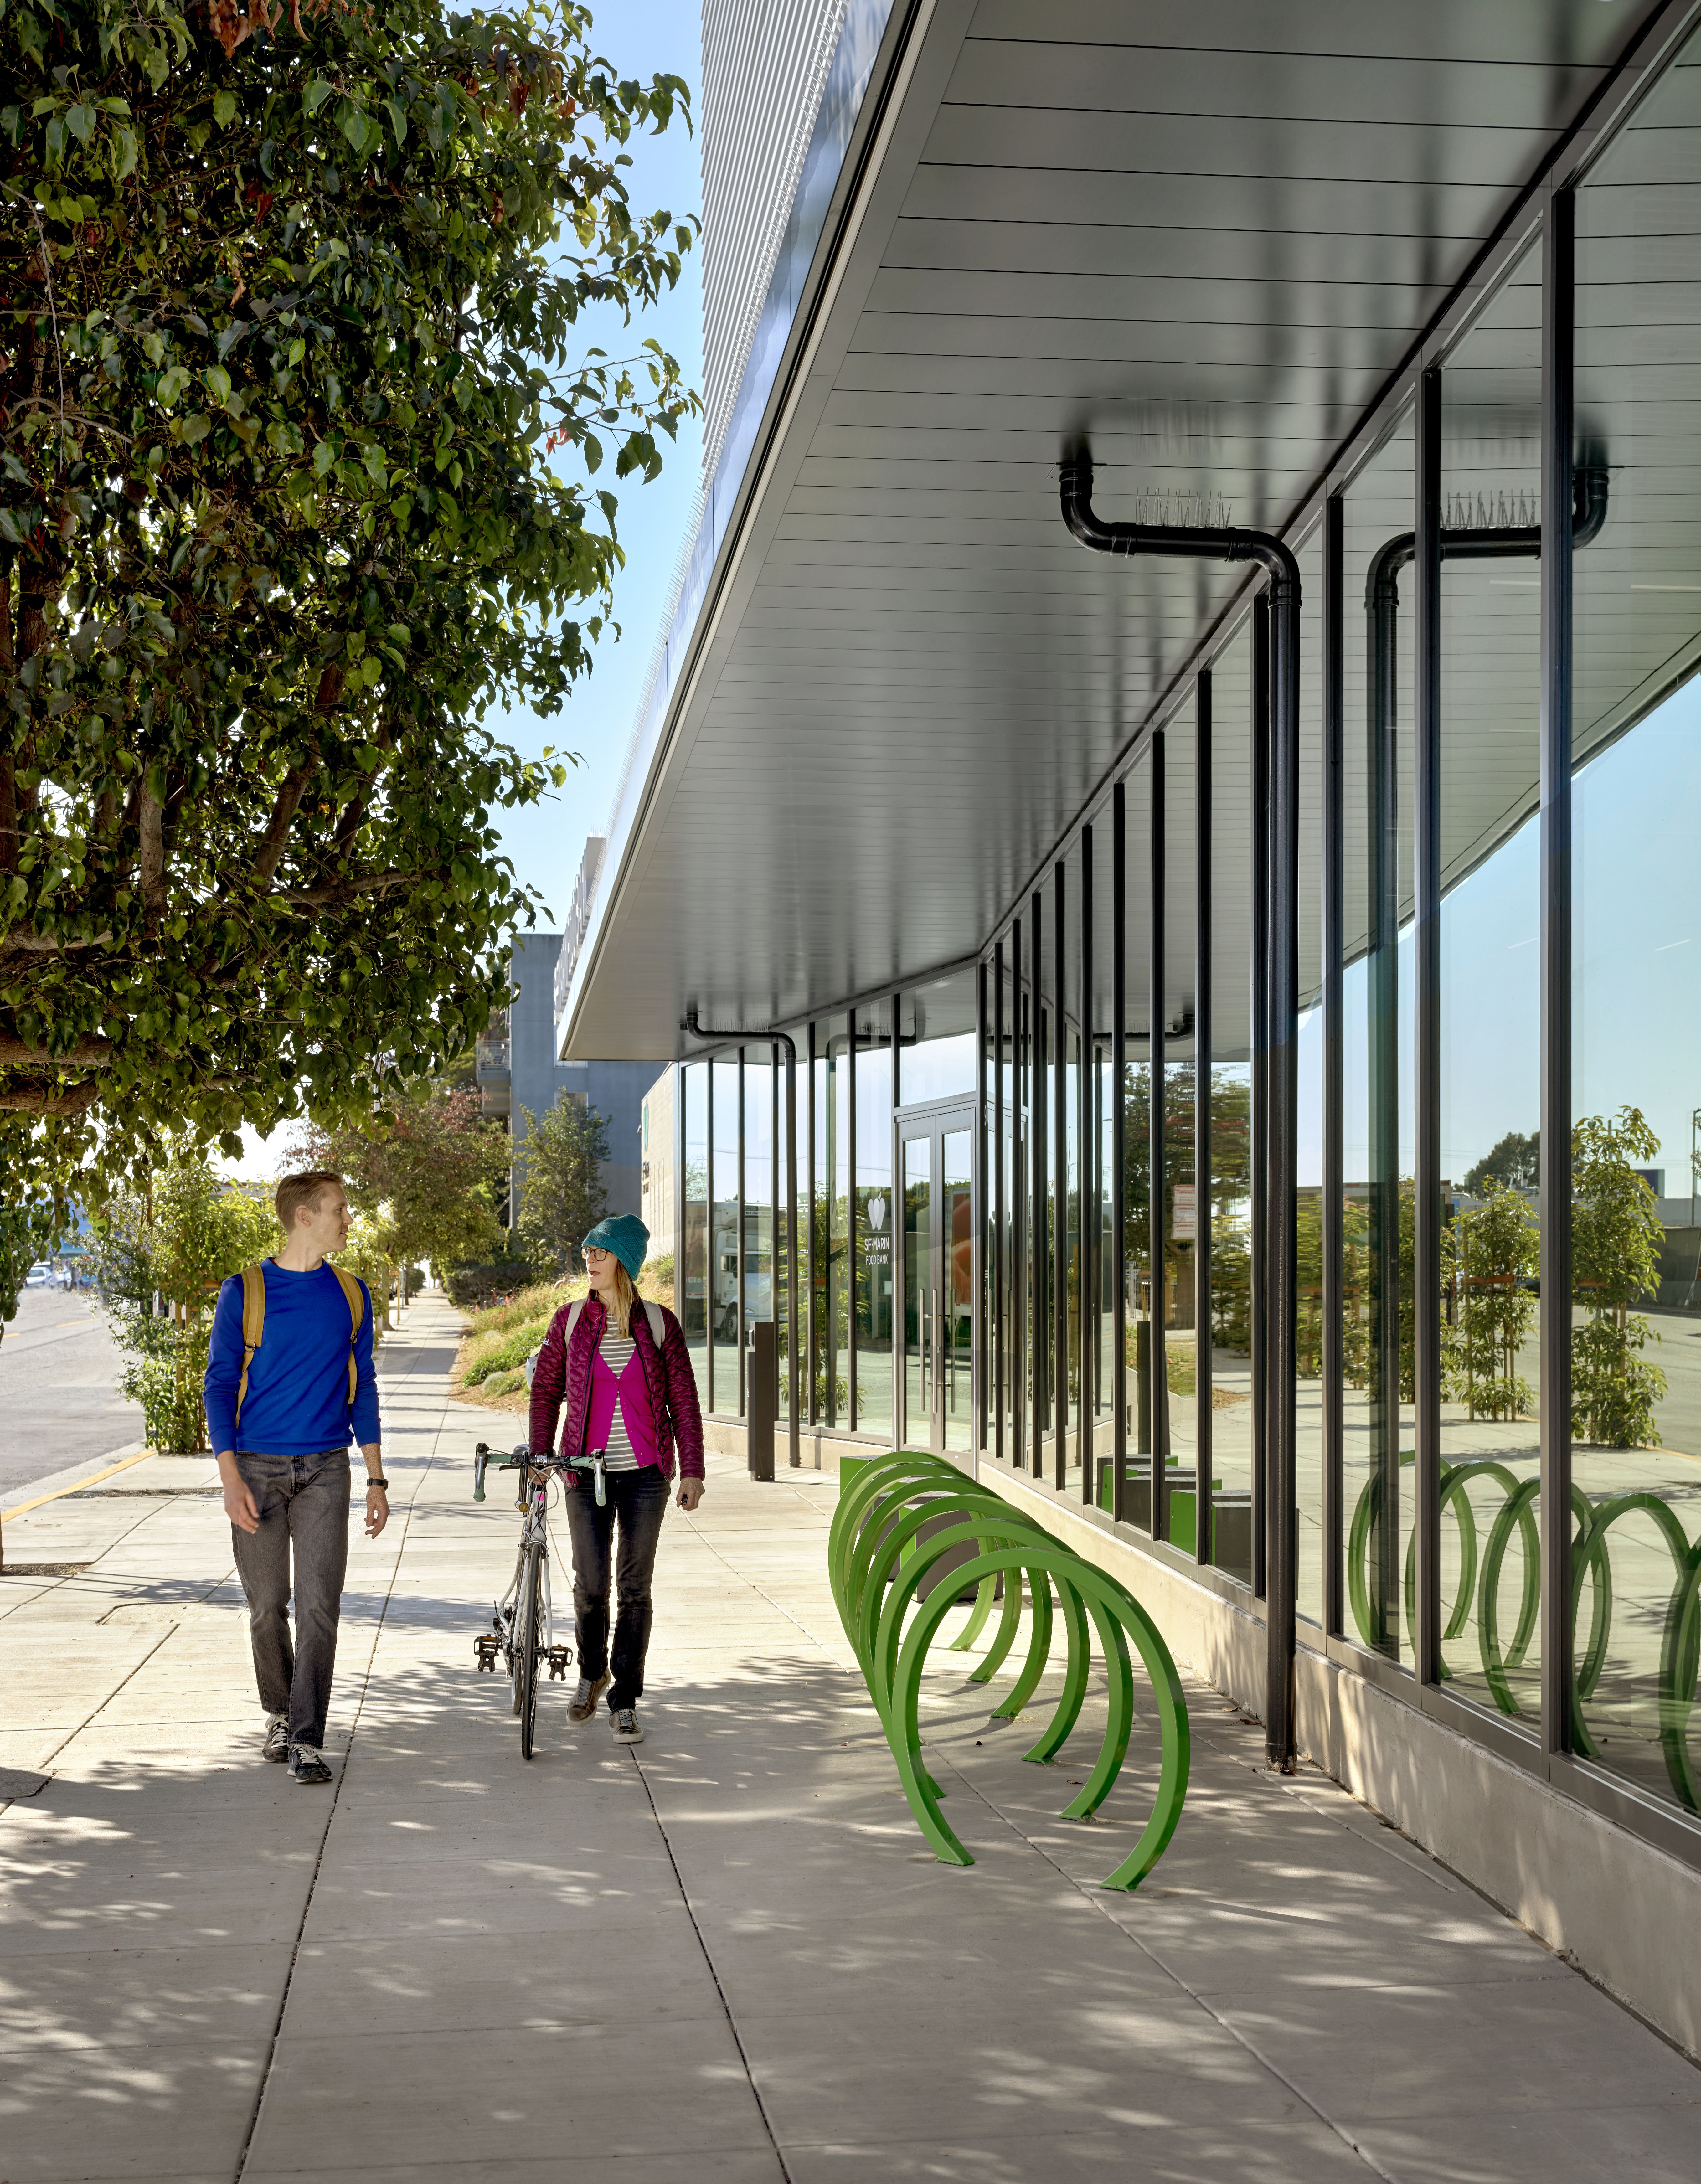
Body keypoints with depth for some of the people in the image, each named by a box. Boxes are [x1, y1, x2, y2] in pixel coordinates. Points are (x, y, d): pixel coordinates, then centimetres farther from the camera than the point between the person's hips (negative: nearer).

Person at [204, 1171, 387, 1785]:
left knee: (319, 1607, -8)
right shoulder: (244, 1292, -1)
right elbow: (219, 1385, -1)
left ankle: (305, 1741, -6)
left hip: (324, 1469, 1)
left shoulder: (350, 1295, 8)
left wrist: (377, 1480, 8)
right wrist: (231, 1477, -10)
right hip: (259, 1468, -1)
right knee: (267, 1607, 7)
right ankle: (279, 1715, 27)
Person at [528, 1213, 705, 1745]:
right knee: (590, 1584, 0)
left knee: (635, 1588, 1)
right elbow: (546, 1390, 11)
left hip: (645, 1472, 0)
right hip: (587, 1468, 0)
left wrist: (692, 1470, -1)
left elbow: (683, 1399, 3)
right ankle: (592, 1673, 29)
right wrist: (539, 1456, 4)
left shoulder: (659, 1323, 1)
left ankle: (624, 1705, 9)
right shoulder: (570, 1320, 2)